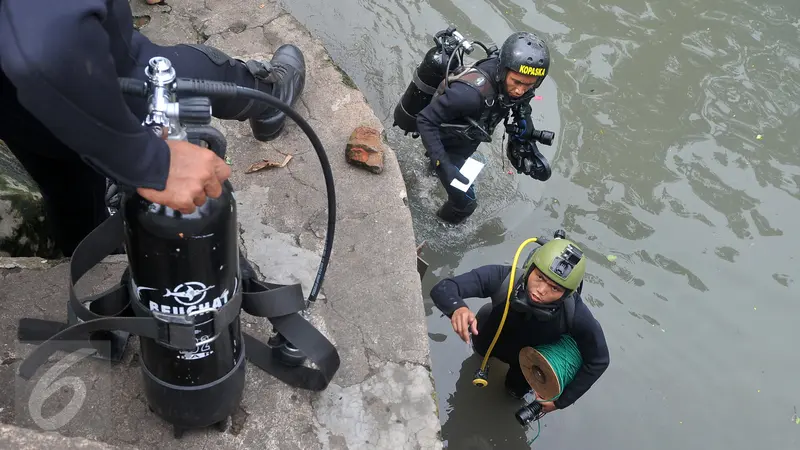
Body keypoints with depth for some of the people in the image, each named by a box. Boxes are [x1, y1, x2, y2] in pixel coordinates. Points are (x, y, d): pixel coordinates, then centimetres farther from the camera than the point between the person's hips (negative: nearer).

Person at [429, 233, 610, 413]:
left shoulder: (575, 315, -44)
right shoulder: (502, 278, -46)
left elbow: (598, 361, -28)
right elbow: (442, 289, -44)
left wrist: (562, 401, -21)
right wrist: (457, 308, -68)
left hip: (536, 350, -1)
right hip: (494, 331, 1)